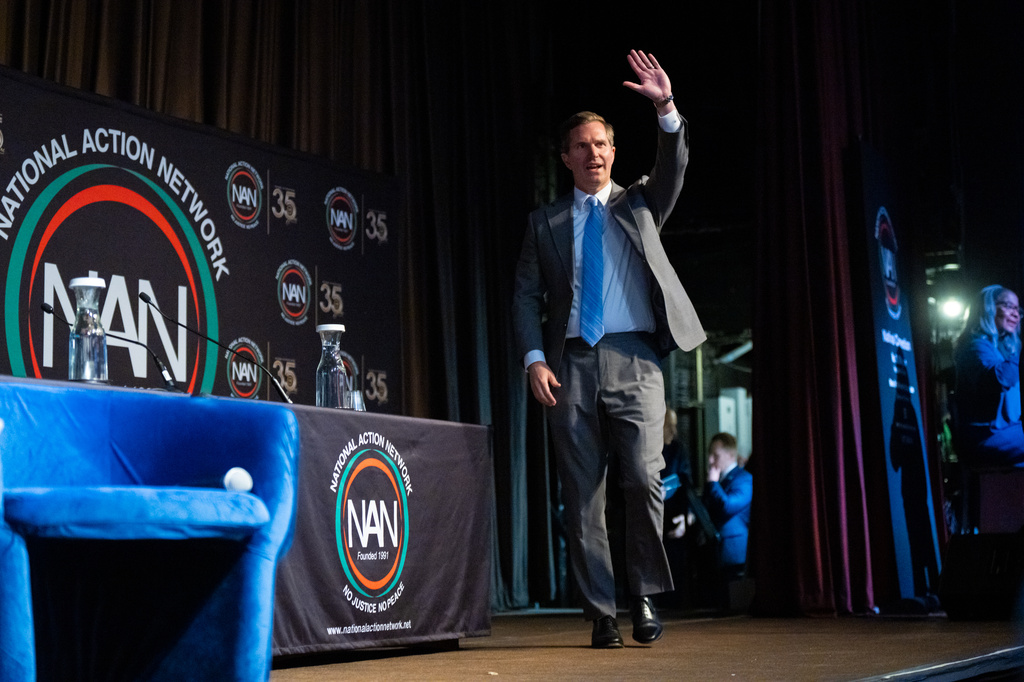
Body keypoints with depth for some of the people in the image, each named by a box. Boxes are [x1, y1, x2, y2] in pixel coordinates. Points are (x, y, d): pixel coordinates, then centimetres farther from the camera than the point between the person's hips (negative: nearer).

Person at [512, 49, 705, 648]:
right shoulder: (545, 222, 16)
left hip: (633, 359, -1)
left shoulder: (640, 204, 16)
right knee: (583, 493, 0)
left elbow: (673, 169, -3)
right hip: (570, 364, 1)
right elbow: (527, 296, 10)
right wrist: (535, 359, -5)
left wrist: (667, 109, -20)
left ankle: (645, 597, 5)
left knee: (643, 478, -13)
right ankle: (601, 614, 7)